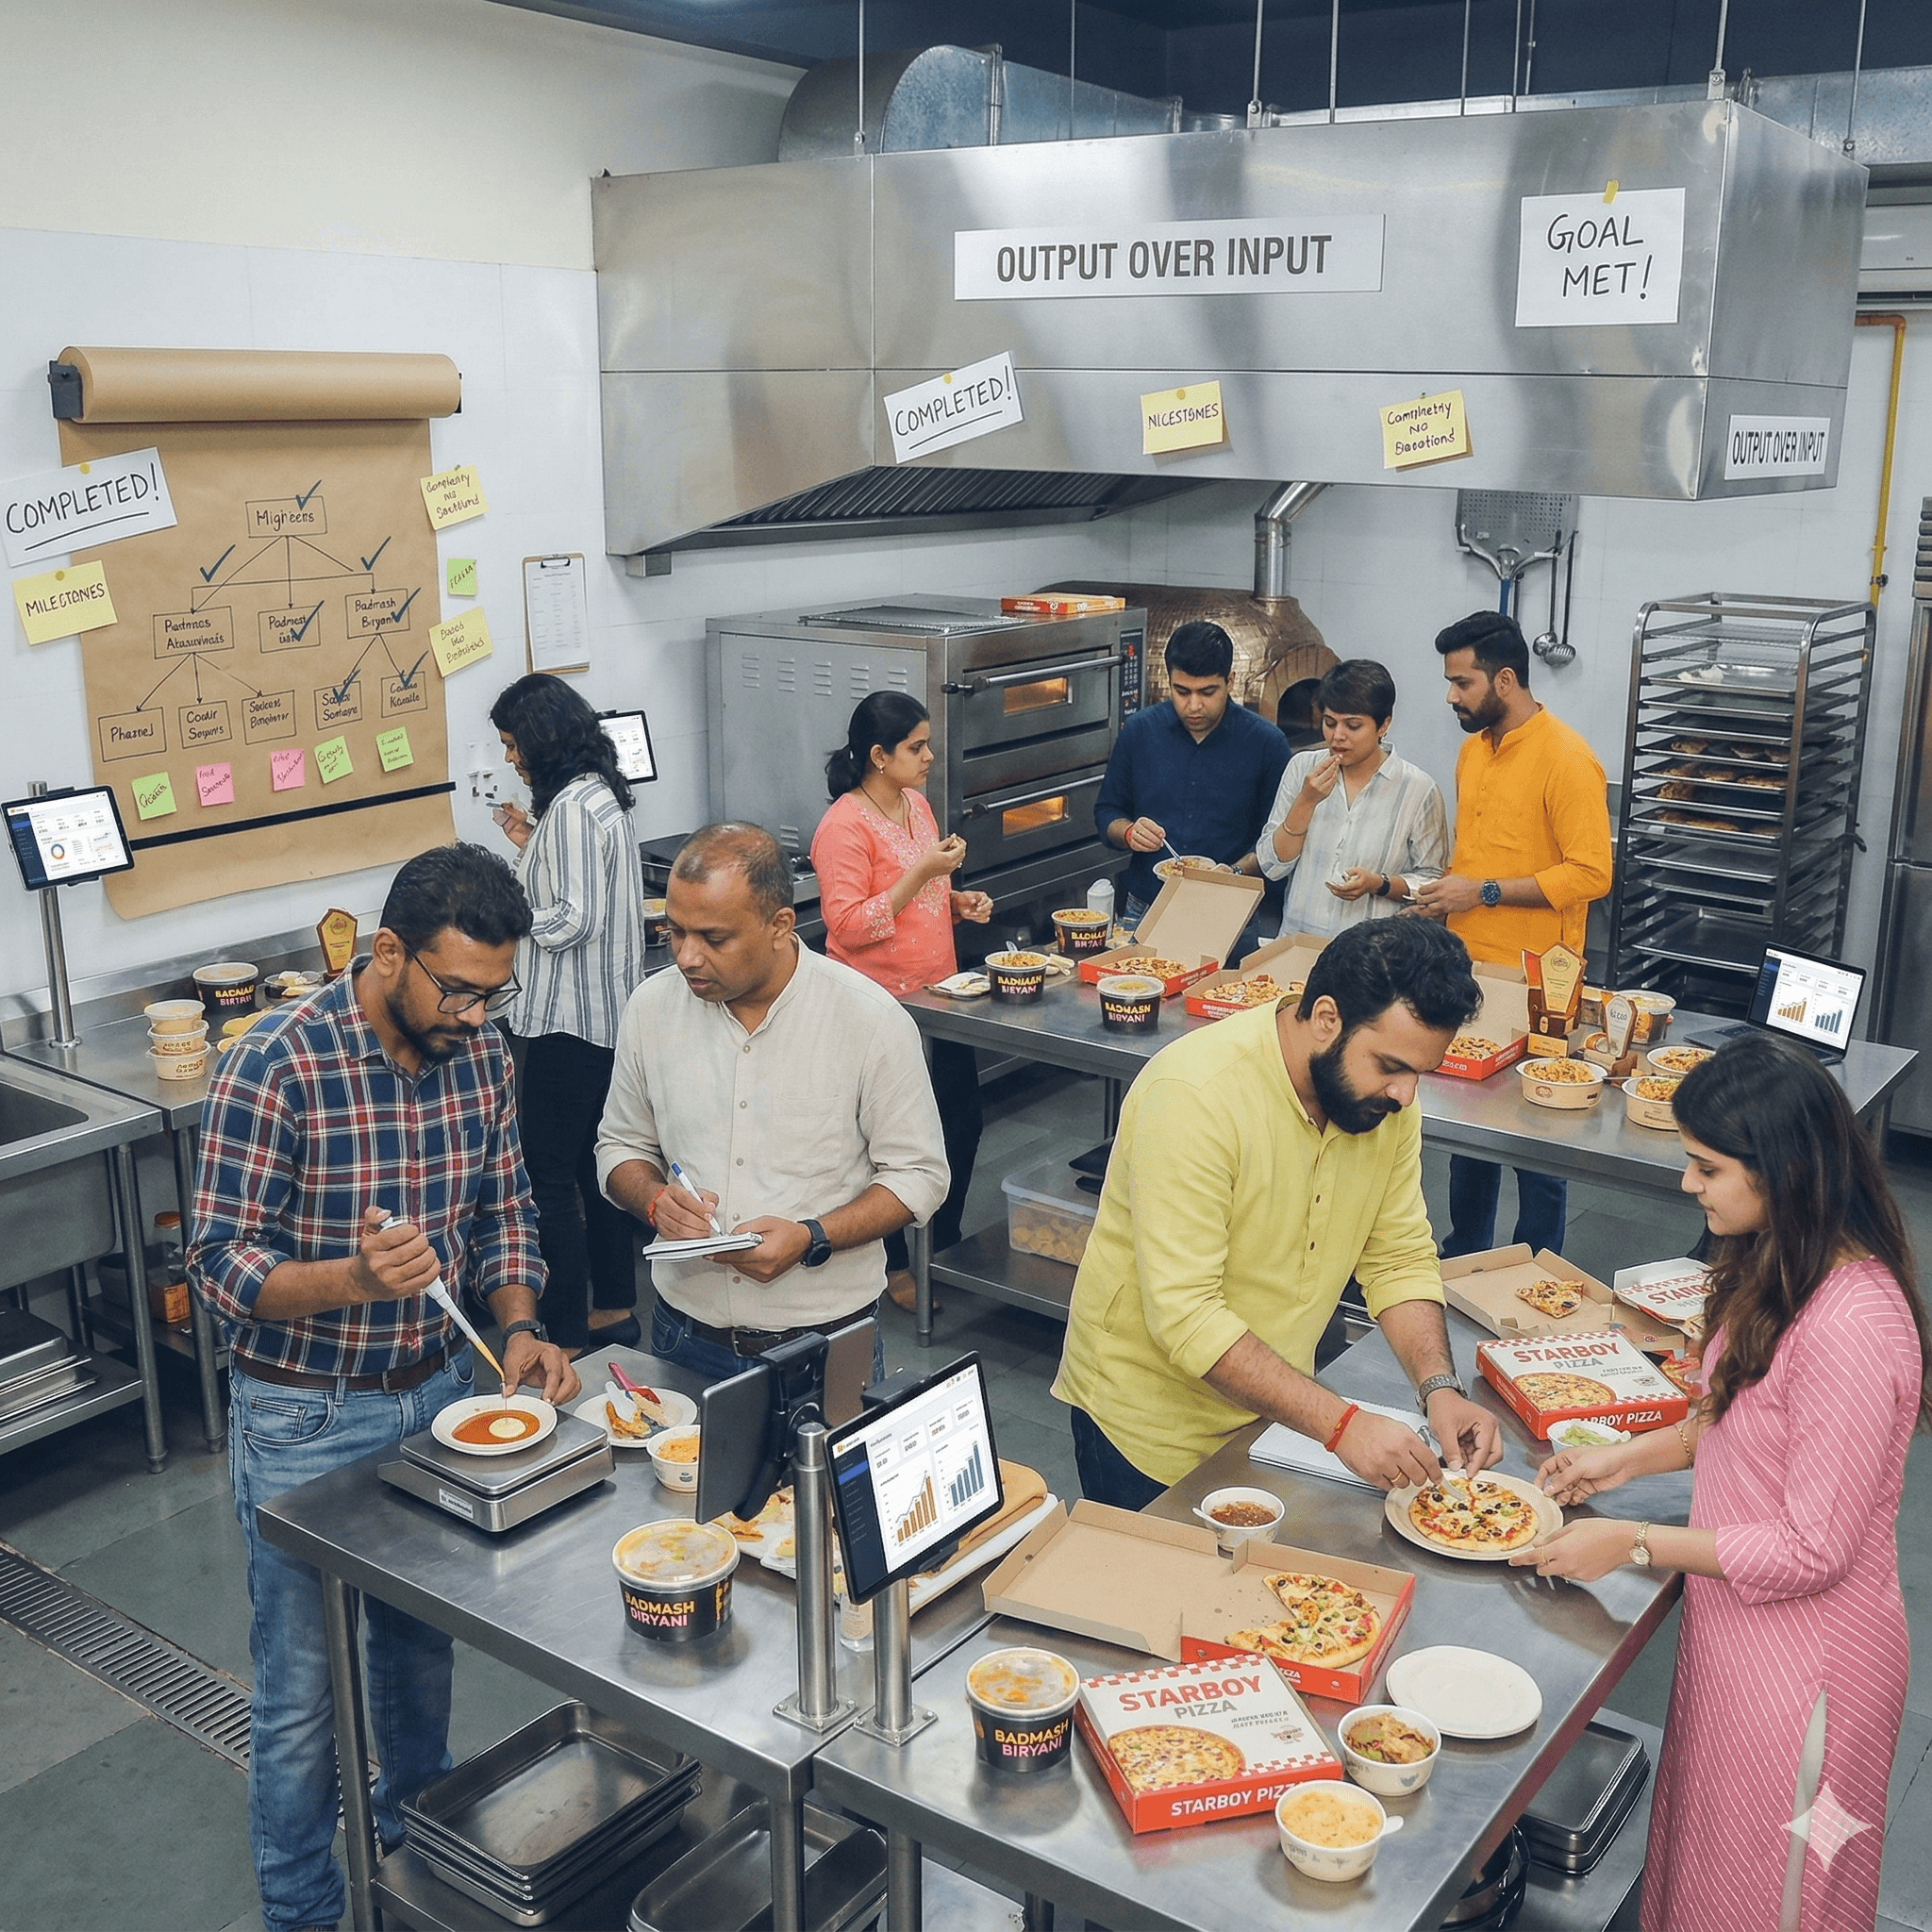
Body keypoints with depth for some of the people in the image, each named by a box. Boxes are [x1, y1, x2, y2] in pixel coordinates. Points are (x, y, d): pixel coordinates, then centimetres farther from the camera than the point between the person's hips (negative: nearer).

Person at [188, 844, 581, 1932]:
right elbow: (221, 1266, -19)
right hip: (306, 1421, -5)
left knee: (423, 1642, 24)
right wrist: (357, 1279, -37)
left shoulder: (481, 1053, -7)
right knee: (302, 1691, 10)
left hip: (439, 1391, 5)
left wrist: (519, 1328, -11)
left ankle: (418, 1840, 48)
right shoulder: (276, 1069, -24)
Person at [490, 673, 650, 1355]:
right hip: (610, 1012, 11)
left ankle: (568, 1340, 1)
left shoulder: (570, 807, -19)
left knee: (550, 1181, -4)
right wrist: (532, 847, 15)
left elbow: (576, 919, -22)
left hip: (570, 1019, -11)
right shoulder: (603, 793, 12)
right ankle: (614, 1311, 30)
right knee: (598, 1167, 19)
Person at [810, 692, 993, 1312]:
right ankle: (896, 1266, 19)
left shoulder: (916, 804, 11)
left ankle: (945, 1239, 33)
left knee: (962, 1116, 15)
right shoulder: (844, 827, -17)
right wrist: (922, 872, -24)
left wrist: (959, 902, 5)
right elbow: (848, 926, -22)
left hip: (938, 993, 9)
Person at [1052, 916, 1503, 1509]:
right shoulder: (1196, 1095, -30)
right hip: (1154, 1428, -6)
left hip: (1274, 1411, 6)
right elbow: (1185, 1316, -33)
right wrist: (1340, 1423, -36)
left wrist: (1439, 1388, -17)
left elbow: (1399, 1260, 0)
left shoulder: (1386, 1098, -8)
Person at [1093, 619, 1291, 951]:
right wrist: (1129, 833, -8)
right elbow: (1107, 812, 13)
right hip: (1145, 914, 2)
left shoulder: (1265, 743, -2)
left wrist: (1236, 873, -15)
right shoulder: (1140, 731, 5)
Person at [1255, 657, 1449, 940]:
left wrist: (1379, 884, -11)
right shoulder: (1302, 768, 8)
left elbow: (1433, 881, 6)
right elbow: (1272, 866, 5)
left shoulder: (1418, 789, -1)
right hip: (1297, 940, 2)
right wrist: (1306, 801, -6)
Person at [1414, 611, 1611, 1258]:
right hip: (1468, 967, 8)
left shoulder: (1566, 758, -15)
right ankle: (1465, 1252, 30)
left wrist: (1485, 892, -19)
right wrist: (1442, 894, 7)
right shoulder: (1474, 748, 11)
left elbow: (1590, 873, -19)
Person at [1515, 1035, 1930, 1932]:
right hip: (1735, 1627, 8)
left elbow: (1812, 1550, -25)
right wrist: (1630, 1456, 6)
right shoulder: (1782, 1270, -1)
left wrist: (1634, 1544, -19)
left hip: (1801, 1662, -8)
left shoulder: (1852, 1331, -31)